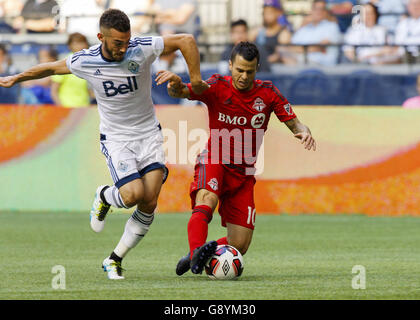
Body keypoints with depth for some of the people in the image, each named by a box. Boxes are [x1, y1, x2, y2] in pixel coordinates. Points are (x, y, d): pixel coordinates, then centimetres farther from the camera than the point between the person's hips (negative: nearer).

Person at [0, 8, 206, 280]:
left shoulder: (142, 49, -17)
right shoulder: (84, 62, -12)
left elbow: (186, 40, -10)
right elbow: (52, 68, 8)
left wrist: (195, 80, -13)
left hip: (149, 135, 1)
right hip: (116, 139, -1)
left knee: (149, 203, -10)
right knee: (133, 194, -23)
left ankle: (115, 260, 8)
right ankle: (104, 197, 14)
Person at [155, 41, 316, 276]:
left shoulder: (267, 93, 0)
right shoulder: (217, 87, -8)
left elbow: (294, 124, 2)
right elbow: (181, 93, -21)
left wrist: (304, 131, -22)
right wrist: (175, 83, -46)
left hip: (244, 173, 3)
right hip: (214, 161, -3)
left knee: (240, 246, -3)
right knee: (207, 200, -38)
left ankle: (197, 256, 20)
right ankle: (197, 251, -51)